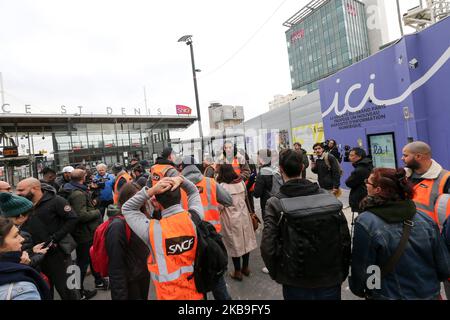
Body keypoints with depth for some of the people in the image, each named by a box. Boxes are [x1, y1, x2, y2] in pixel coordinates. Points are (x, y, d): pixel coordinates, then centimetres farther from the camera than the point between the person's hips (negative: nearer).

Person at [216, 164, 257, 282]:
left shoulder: (222, 186, -19)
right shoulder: (241, 182, -3)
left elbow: (220, 206, -18)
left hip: (231, 219, -5)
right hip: (244, 216, 5)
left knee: (234, 244, 9)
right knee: (246, 241, 17)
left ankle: (238, 272, 23)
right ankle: (245, 268, 34)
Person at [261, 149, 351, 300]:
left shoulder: (275, 204, -16)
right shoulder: (329, 197, -9)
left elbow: (268, 248, -18)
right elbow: (345, 241, -5)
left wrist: (278, 275, 1)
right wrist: (341, 274, 10)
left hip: (296, 284, -1)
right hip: (331, 282, 2)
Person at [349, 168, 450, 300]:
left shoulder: (366, 222, -24)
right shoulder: (425, 219, -11)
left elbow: (361, 270, -18)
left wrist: (357, 289, 2)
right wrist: (427, 283, 17)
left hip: (387, 295, -3)